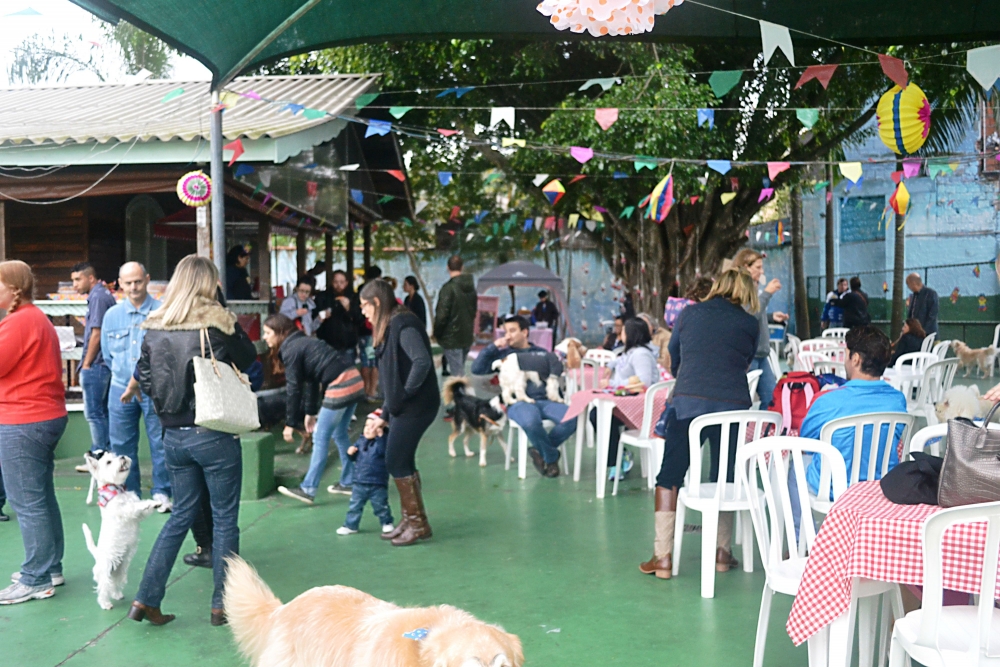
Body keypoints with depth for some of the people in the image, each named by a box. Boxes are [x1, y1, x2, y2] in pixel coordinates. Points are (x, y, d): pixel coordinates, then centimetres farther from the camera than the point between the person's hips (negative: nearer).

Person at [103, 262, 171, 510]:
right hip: (121, 388, 4)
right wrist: (127, 378, 10)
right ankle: (128, 494, 21)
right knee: (122, 444, 9)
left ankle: (161, 493, 12)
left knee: (160, 442, 1)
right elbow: (108, 355, 16)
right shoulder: (112, 315, 7)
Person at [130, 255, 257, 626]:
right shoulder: (218, 323, -11)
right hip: (214, 434, -5)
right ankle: (222, 606, 14)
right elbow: (248, 359, 4)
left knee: (181, 514, 18)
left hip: (173, 436, 5)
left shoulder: (154, 328, 2)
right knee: (225, 519, 8)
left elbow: (144, 379, 6)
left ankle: (146, 599, 15)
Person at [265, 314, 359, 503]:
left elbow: (293, 388, -8)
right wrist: (310, 412, 24)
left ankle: (308, 490, 4)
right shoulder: (303, 342, 20)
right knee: (339, 434, 19)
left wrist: (290, 424, -3)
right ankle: (348, 482, 26)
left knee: (320, 438, -1)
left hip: (340, 386, -9)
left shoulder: (290, 349, -7)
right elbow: (310, 380, 22)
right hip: (354, 381, 9)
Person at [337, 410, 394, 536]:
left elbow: (382, 450, -33)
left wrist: (380, 435, -40)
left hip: (378, 485, -5)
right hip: (360, 483, 5)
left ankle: (387, 523, 28)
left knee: (380, 506, 8)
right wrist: (350, 452, -8)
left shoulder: (383, 441, -12)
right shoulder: (361, 441, 6)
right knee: (355, 505, 11)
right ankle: (350, 525, 21)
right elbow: (354, 458, 13)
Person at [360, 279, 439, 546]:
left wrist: (406, 393, -20)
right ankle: (409, 520, 21)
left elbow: (422, 362, -29)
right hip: (402, 406, 9)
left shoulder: (403, 324, -15)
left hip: (414, 406, -9)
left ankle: (417, 523, 6)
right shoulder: (389, 328, 16)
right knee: (402, 464, 12)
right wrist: (385, 414, 21)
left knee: (397, 463, -4)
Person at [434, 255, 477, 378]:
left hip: (451, 337, -7)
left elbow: (442, 314, -18)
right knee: (460, 369, 20)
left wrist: (436, 333, -4)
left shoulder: (448, 288, -17)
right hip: (467, 336, 7)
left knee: (457, 374, -5)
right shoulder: (471, 287, 7)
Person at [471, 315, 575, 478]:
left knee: (572, 418, -28)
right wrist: (493, 347, 3)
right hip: (519, 402, -2)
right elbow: (477, 369, 7)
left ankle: (541, 450, -7)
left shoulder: (544, 354, 23)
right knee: (530, 422, -39)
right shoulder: (503, 354, 17)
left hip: (546, 400, 2)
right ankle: (551, 457, -11)